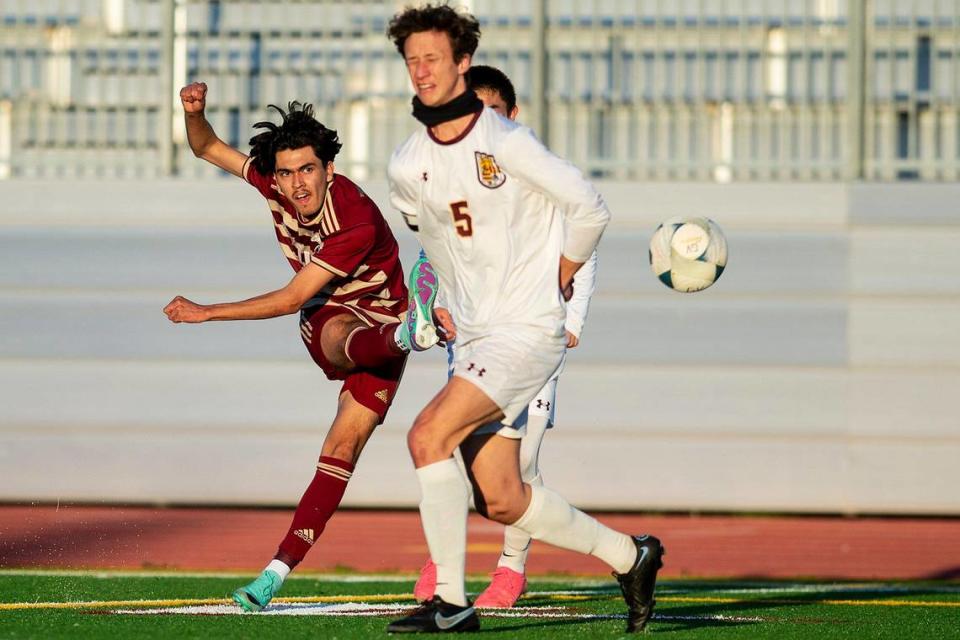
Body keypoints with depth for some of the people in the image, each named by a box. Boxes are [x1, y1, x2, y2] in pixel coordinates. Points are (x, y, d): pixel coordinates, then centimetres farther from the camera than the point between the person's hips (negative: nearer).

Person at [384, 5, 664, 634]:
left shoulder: (506, 142, -13)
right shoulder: (406, 167, 5)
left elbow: (589, 208, -8)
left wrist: (559, 277, 4)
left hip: (528, 330, -7)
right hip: (475, 338, 7)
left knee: (428, 436, -21)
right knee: (502, 501, 4)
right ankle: (630, 555, 23)